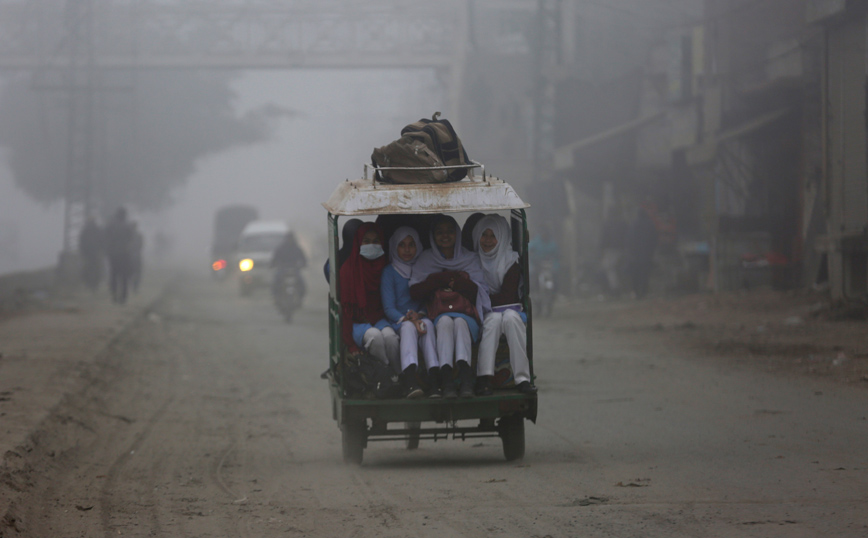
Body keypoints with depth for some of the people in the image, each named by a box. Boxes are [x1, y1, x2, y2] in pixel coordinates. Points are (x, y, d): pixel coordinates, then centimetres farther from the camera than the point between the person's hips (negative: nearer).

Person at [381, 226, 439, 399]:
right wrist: (408, 319, -21)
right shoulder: (389, 272, 7)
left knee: (428, 324, -34)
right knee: (408, 326, -37)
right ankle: (409, 381, -62)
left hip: (421, 317, 2)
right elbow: (389, 308, -2)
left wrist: (419, 315, -11)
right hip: (398, 321, -2)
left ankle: (435, 377, -53)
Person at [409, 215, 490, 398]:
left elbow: (478, 293, 6)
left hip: (467, 316, 0)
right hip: (438, 315, 0)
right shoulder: (425, 260, 21)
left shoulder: (470, 259, 20)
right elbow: (415, 292, 6)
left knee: (460, 322, -36)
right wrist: (444, 279, -1)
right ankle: (446, 377, -56)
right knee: (445, 321, -36)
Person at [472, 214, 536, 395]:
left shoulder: (511, 261, 5)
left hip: (509, 309, 0)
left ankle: (522, 378, -41)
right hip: (483, 315, 0)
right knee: (494, 319, -35)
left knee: (510, 317, -35)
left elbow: (507, 296, -4)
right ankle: (484, 378, -49)